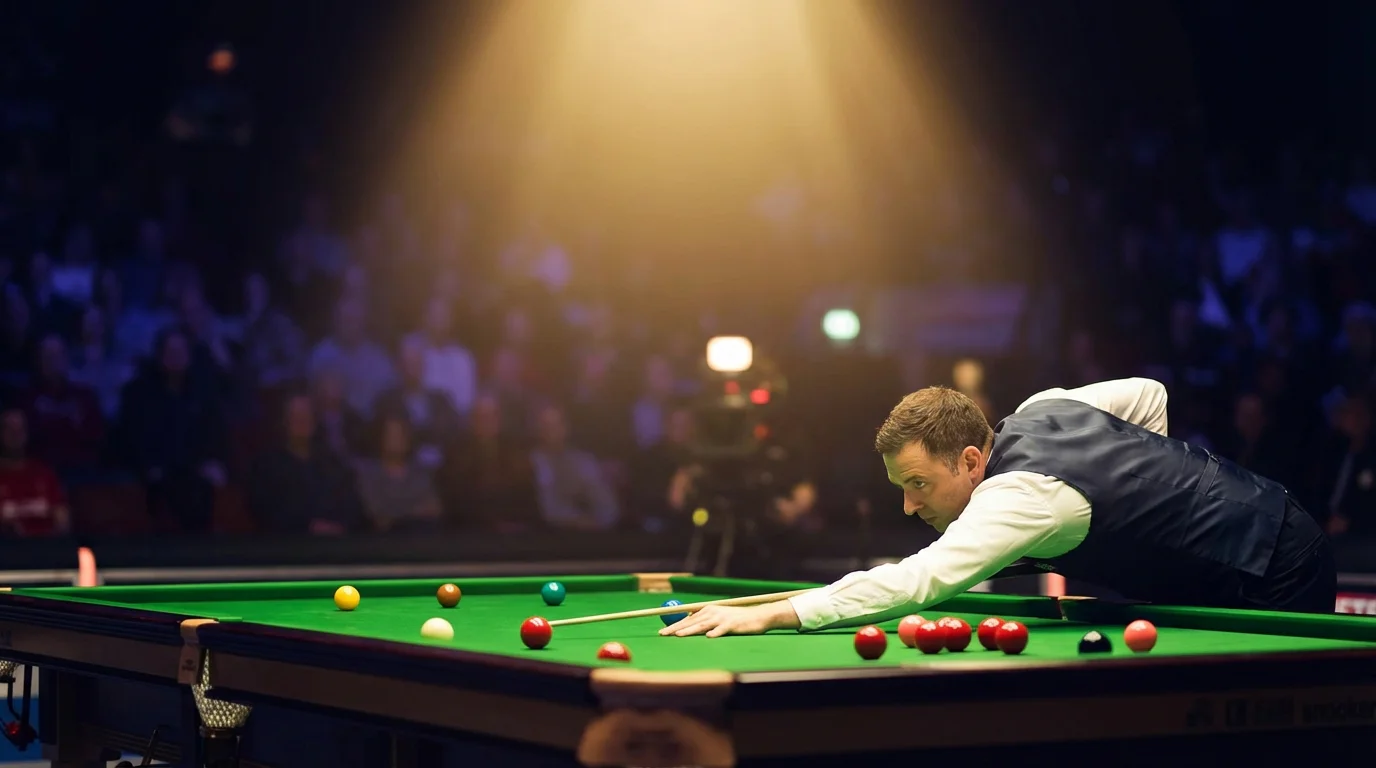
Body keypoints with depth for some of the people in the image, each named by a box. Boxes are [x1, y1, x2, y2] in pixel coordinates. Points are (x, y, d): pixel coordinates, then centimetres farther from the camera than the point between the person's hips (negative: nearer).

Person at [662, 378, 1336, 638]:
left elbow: (914, 581, -44)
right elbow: (1147, 393, 12)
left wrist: (767, 613, -49)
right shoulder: (1039, 410, -4)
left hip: (1276, 580, -10)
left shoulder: (1023, 498, -32)